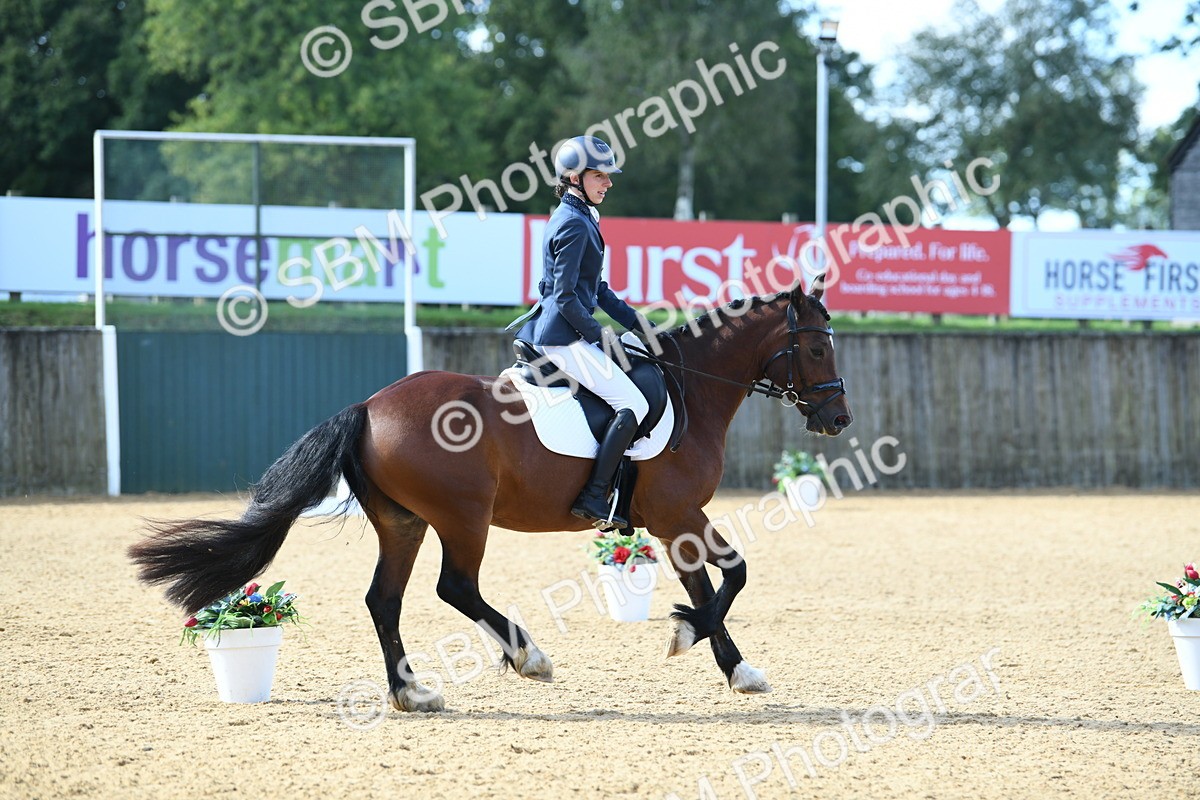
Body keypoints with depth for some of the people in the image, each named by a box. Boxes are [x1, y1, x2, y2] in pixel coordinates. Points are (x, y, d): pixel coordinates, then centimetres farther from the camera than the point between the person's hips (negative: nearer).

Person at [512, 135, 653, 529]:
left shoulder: (580, 218, 17)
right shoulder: (575, 224, -15)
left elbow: (596, 288, 22)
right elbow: (565, 295, -19)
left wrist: (632, 319, 15)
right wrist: (597, 333, -13)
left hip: (548, 331, 11)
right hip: (565, 337, -11)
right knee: (634, 404, -17)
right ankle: (594, 496, -20)